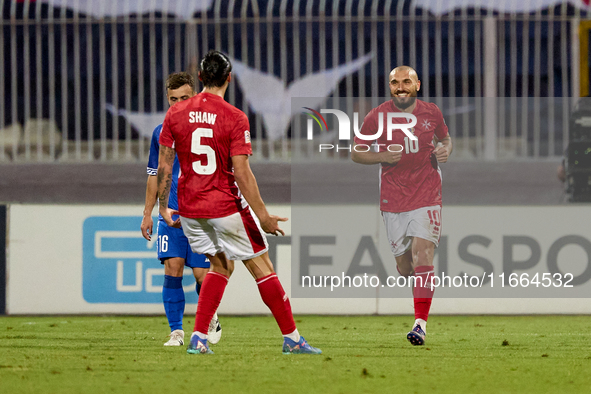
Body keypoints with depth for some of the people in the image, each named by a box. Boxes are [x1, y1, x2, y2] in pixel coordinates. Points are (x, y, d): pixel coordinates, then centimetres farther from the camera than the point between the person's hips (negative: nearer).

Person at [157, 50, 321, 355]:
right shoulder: (235, 118, -12)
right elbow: (242, 173, -16)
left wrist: (163, 207, 14)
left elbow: (164, 165, 3)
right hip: (226, 205, -5)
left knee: (221, 265, 20)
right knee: (261, 267, 6)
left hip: (189, 209, 5)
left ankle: (199, 338, 9)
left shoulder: (175, 114, 1)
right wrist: (263, 216, -12)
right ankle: (291, 338, 10)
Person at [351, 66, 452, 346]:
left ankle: (421, 323, -14)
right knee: (404, 265, 5)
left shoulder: (431, 113, 2)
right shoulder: (377, 117, -3)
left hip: (427, 196, -1)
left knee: (422, 256, -16)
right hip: (393, 199, 1)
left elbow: (445, 139, 21)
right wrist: (383, 157, -13)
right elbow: (356, 153, 5)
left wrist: (445, 150, -3)